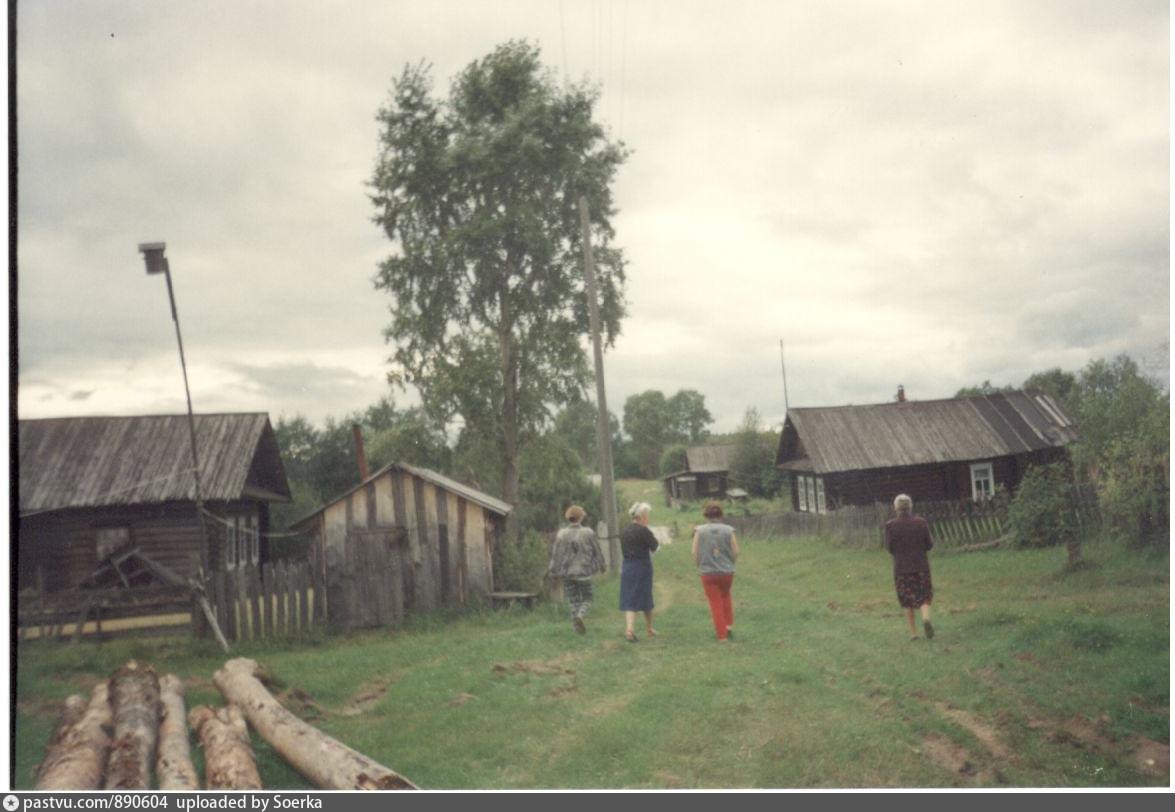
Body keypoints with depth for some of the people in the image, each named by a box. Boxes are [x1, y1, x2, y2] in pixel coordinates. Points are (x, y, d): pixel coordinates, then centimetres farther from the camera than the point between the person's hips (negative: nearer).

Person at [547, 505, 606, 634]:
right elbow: (597, 551, 1)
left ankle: (577, 627, 13)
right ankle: (580, 615, -18)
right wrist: (602, 565, 18)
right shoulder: (588, 533, -8)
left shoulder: (561, 535, -6)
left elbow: (556, 555, -4)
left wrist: (553, 572, 6)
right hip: (584, 571, -2)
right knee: (587, 599, 11)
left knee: (574, 600, 14)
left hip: (567, 573, 2)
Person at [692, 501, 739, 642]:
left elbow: (695, 553, -7)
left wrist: (700, 566, 11)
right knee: (725, 597, 27)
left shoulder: (699, 531, -9)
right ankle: (729, 625, 19)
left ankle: (722, 635, 11)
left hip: (708, 572, -1)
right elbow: (735, 552, -4)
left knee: (716, 604, 9)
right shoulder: (729, 530, -7)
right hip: (727, 571, 1)